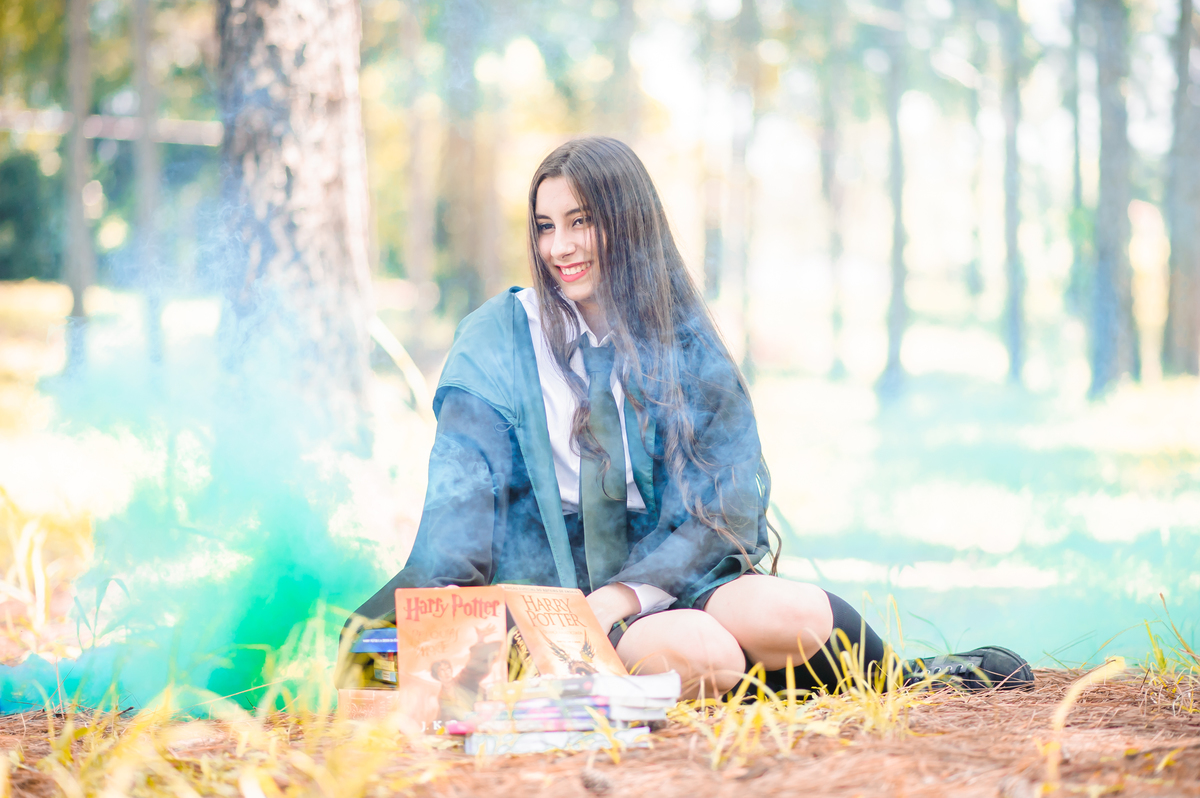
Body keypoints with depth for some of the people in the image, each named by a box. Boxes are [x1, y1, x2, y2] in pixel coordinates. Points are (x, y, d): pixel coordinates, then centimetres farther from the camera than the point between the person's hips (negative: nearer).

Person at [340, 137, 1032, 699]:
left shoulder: (685, 343, 8)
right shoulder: (498, 338, 3)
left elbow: (727, 504, 0)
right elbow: (464, 488, -8)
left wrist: (624, 594, -17)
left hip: (672, 573, 2)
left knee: (791, 615, -30)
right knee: (698, 653, -33)